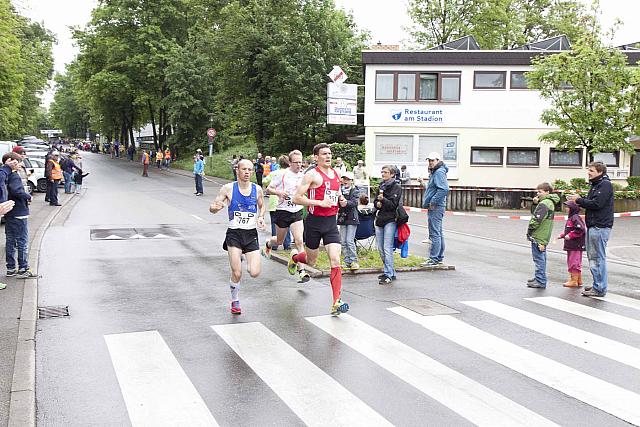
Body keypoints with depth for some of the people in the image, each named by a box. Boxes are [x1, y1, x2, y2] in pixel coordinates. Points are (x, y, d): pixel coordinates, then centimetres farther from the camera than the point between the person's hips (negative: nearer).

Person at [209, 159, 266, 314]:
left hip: (251, 234, 2)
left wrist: (261, 217, 1)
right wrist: (215, 207, -25)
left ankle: (244, 261, 27)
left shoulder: (257, 189, 3)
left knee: (255, 273, -9)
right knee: (237, 274, -11)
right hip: (234, 234, -2)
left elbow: (262, 206, 22)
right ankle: (235, 301, 17)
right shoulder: (228, 188, -5)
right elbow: (212, 208, -1)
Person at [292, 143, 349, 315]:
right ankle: (294, 256, 50)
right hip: (314, 221, -4)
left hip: (331, 222, 4)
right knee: (311, 261, 13)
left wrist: (341, 200, 7)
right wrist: (320, 203, -21)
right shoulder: (312, 175, -10)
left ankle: (336, 302, -9)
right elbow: (297, 198, -15)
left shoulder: (336, 174, 11)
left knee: (335, 260, -10)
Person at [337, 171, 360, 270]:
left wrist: (346, 203, -37)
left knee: (349, 241, -11)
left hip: (352, 218, -5)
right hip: (342, 218, 5)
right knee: (343, 242, 6)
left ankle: (354, 261, 1)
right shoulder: (340, 190, 8)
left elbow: (354, 202, -18)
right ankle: (347, 262, 14)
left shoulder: (355, 191, -3)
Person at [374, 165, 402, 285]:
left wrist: (383, 200, -26)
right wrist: (377, 204, -2)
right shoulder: (382, 186, 17)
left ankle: (389, 275, -9)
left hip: (390, 221, -8)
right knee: (380, 248, 9)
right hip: (380, 219, 8)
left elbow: (393, 204, -11)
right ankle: (389, 271, 20)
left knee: (387, 248, -12)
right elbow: (375, 202, 20)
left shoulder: (396, 187, -4)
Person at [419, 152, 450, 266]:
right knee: (439, 233, 14)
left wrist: (433, 202, -22)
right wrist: (423, 184, 14)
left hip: (435, 207, -11)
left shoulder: (439, 172, -14)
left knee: (435, 233, -9)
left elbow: (444, 189, -27)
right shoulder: (434, 172, 19)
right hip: (435, 207, 11)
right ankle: (439, 258, 21)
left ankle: (434, 259, -7)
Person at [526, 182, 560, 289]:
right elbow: (534, 213, 19)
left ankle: (540, 281, -4)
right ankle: (539, 278, 28)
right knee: (541, 258, 17)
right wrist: (534, 204, 2)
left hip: (538, 236, -10)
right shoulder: (549, 202, 15)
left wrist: (529, 230, -9)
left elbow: (537, 219, -21)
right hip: (544, 236, 10)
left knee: (539, 258, -6)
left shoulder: (544, 204, -17)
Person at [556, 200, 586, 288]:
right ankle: (579, 280, 25)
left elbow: (580, 230, -26)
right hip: (572, 245, 10)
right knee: (576, 264, 16)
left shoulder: (575, 218, -16)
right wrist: (562, 235, 14)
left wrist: (570, 236, -22)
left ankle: (574, 281, 2)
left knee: (574, 263, -4)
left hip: (576, 245, -10)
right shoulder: (571, 218, 16)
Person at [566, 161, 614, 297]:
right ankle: (598, 285, 22)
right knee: (592, 256, 14)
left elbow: (596, 204, -20)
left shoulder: (605, 184, -11)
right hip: (593, 226, 10)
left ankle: (600, 289, -4)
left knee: (598, 258, -8)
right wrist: (578, 200, 2)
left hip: (600, 227, -10)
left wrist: (578, 200, -10)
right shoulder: (595, 185, 20)